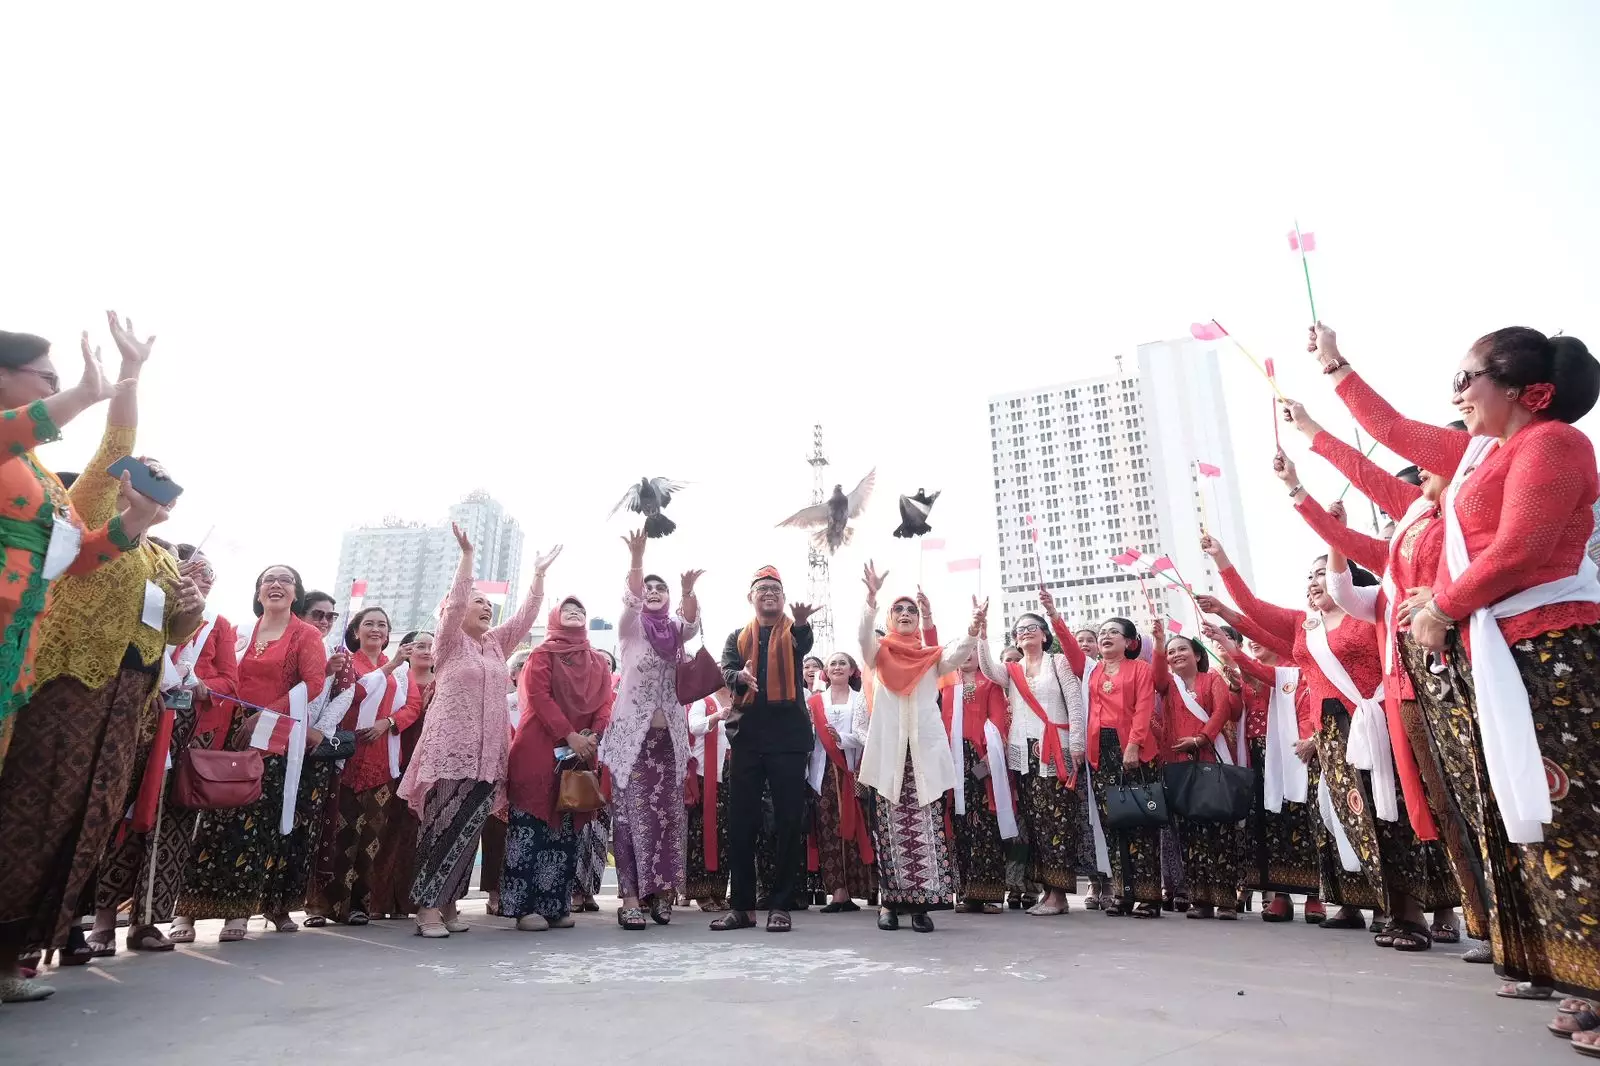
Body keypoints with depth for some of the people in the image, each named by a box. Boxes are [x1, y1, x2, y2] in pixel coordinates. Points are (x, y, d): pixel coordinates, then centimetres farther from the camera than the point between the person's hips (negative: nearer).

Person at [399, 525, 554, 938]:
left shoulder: (497, 644, 17)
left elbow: (526, 614, 13)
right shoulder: (449, 642, 2)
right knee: (442, 826, -7)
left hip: (488, 754, 6)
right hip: (451, 751, -6)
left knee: (468, 829, 5)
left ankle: (447, 902, 11)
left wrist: (539, 574, 8)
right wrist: (467, 555, -17)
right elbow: (455, 602, -13)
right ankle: (428, 906, -2)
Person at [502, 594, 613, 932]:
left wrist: (593, 735, -11)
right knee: (532, 826, -6)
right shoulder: (542, 654, 4)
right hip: (539, 750, -4)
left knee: (566, 830, 6)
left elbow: (605, 702, 8)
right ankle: (526, 906, 0)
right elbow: (539, 695, -10)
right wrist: (569, 735, -19)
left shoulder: (599, 662, 17)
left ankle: (557, 905, 12)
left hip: (582, 752, 5)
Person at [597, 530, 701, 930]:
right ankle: (630, 898, 1)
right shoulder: (631, 627, 4)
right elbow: (630, 600, -17)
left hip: (669, 736, 3)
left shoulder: (675, 631, 11)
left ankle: (662, 891, 13)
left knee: (669, 814, 2)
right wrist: (636, 560, -34)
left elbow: (692, 624, -12)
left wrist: (689, 591, -32)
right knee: (632, 815, -3)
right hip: (633, 734, -3)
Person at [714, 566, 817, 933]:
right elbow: (725, 672, 0)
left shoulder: (794, 631, 7)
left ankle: (781, 906, 11)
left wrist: (801, 622, -42)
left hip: (788, 737, -2)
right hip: (746, 737, 2)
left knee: (788, 822, 1)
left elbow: (804, 645, -17)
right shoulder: (737, 637, 15)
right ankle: (743, 906, 15)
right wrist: (740, 676, -25)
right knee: (740, 823, 4)